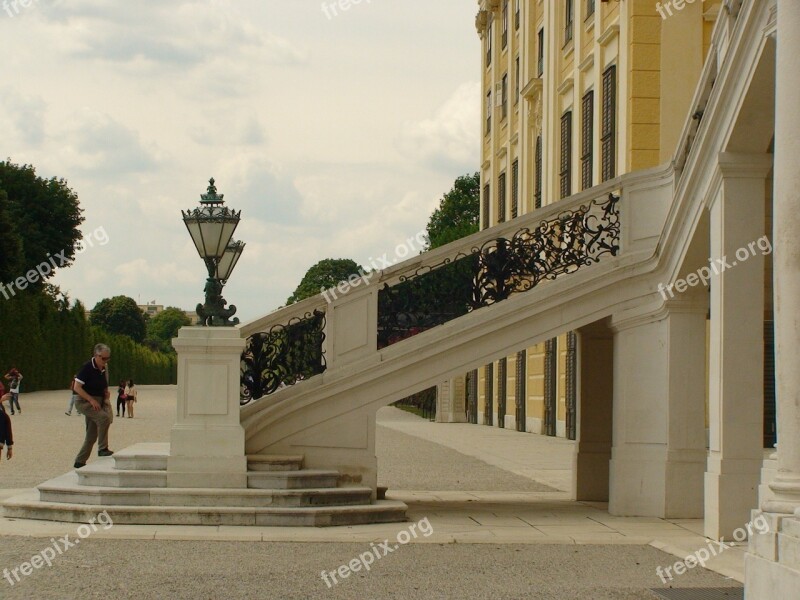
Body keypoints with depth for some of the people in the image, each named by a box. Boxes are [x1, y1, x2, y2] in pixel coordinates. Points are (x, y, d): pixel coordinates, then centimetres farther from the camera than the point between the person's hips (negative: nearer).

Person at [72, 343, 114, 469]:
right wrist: (92, 400, -21)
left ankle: (80, 461, 17)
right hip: (84, 402, -8)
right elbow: (77, 387, -17)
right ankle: (102, 449, -20)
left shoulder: (103, 369, 8)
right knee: (104, 417, -29)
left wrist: (106, 393, 2)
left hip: (97, 402, 8)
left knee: (92, 435, 8)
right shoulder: (87, 368, -15)